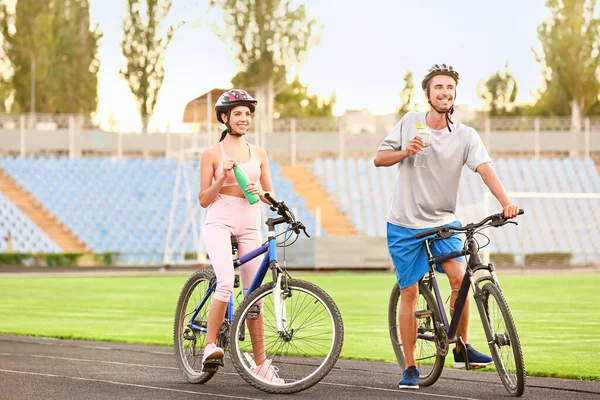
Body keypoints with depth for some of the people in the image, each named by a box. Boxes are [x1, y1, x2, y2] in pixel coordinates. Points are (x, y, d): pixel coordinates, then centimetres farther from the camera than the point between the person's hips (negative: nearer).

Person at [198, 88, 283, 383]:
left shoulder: (258, 154, 12)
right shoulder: (213, 154, 2)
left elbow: (270, 197, 15)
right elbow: (204, 200, 1)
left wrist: (260, 190, -7)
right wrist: (222, 178, -14)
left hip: (249, 228, 4)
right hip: (219, 223, -4)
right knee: (226, 283, -28)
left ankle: (260, 363, 9)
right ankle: (210, 346, -19)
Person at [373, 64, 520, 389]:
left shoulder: (465, 136, -4)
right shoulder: (409, 123, -1)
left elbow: (484, 168, -18)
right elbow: (379, 158, 3)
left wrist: (506, 202, -34)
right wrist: (405, 152, -18)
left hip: (443, 222, 0)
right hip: (405, 224, 0)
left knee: (459, 276, -19)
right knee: (409, 292, 0)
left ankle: (462, 348, -1)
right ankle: (410, 368, 10)